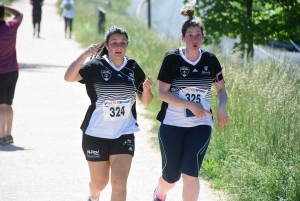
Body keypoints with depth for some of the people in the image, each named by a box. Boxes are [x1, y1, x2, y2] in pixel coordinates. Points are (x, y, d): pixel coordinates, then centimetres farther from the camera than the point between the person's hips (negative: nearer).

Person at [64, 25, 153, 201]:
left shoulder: (133, 68, 1)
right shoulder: (96, 66, -9)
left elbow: (145, 101, 7)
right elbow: (69, 77, -24)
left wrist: (147, 88, -15)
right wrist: (84, 55, -37)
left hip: (124, 134, 1)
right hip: (96, 134, -1)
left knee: (119, 182, -10)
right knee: (100, 182, 13)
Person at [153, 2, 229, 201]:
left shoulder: (210, 60, -1)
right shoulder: (172, 59, -9)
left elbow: (221, 88, 10)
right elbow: (162, 93, -11)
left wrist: (222, 107, -12)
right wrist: (190, 106, -22)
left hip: (200, 125, 1)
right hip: (172, 125, -1)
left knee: (190, 174, -16)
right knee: (171, 176, 9)